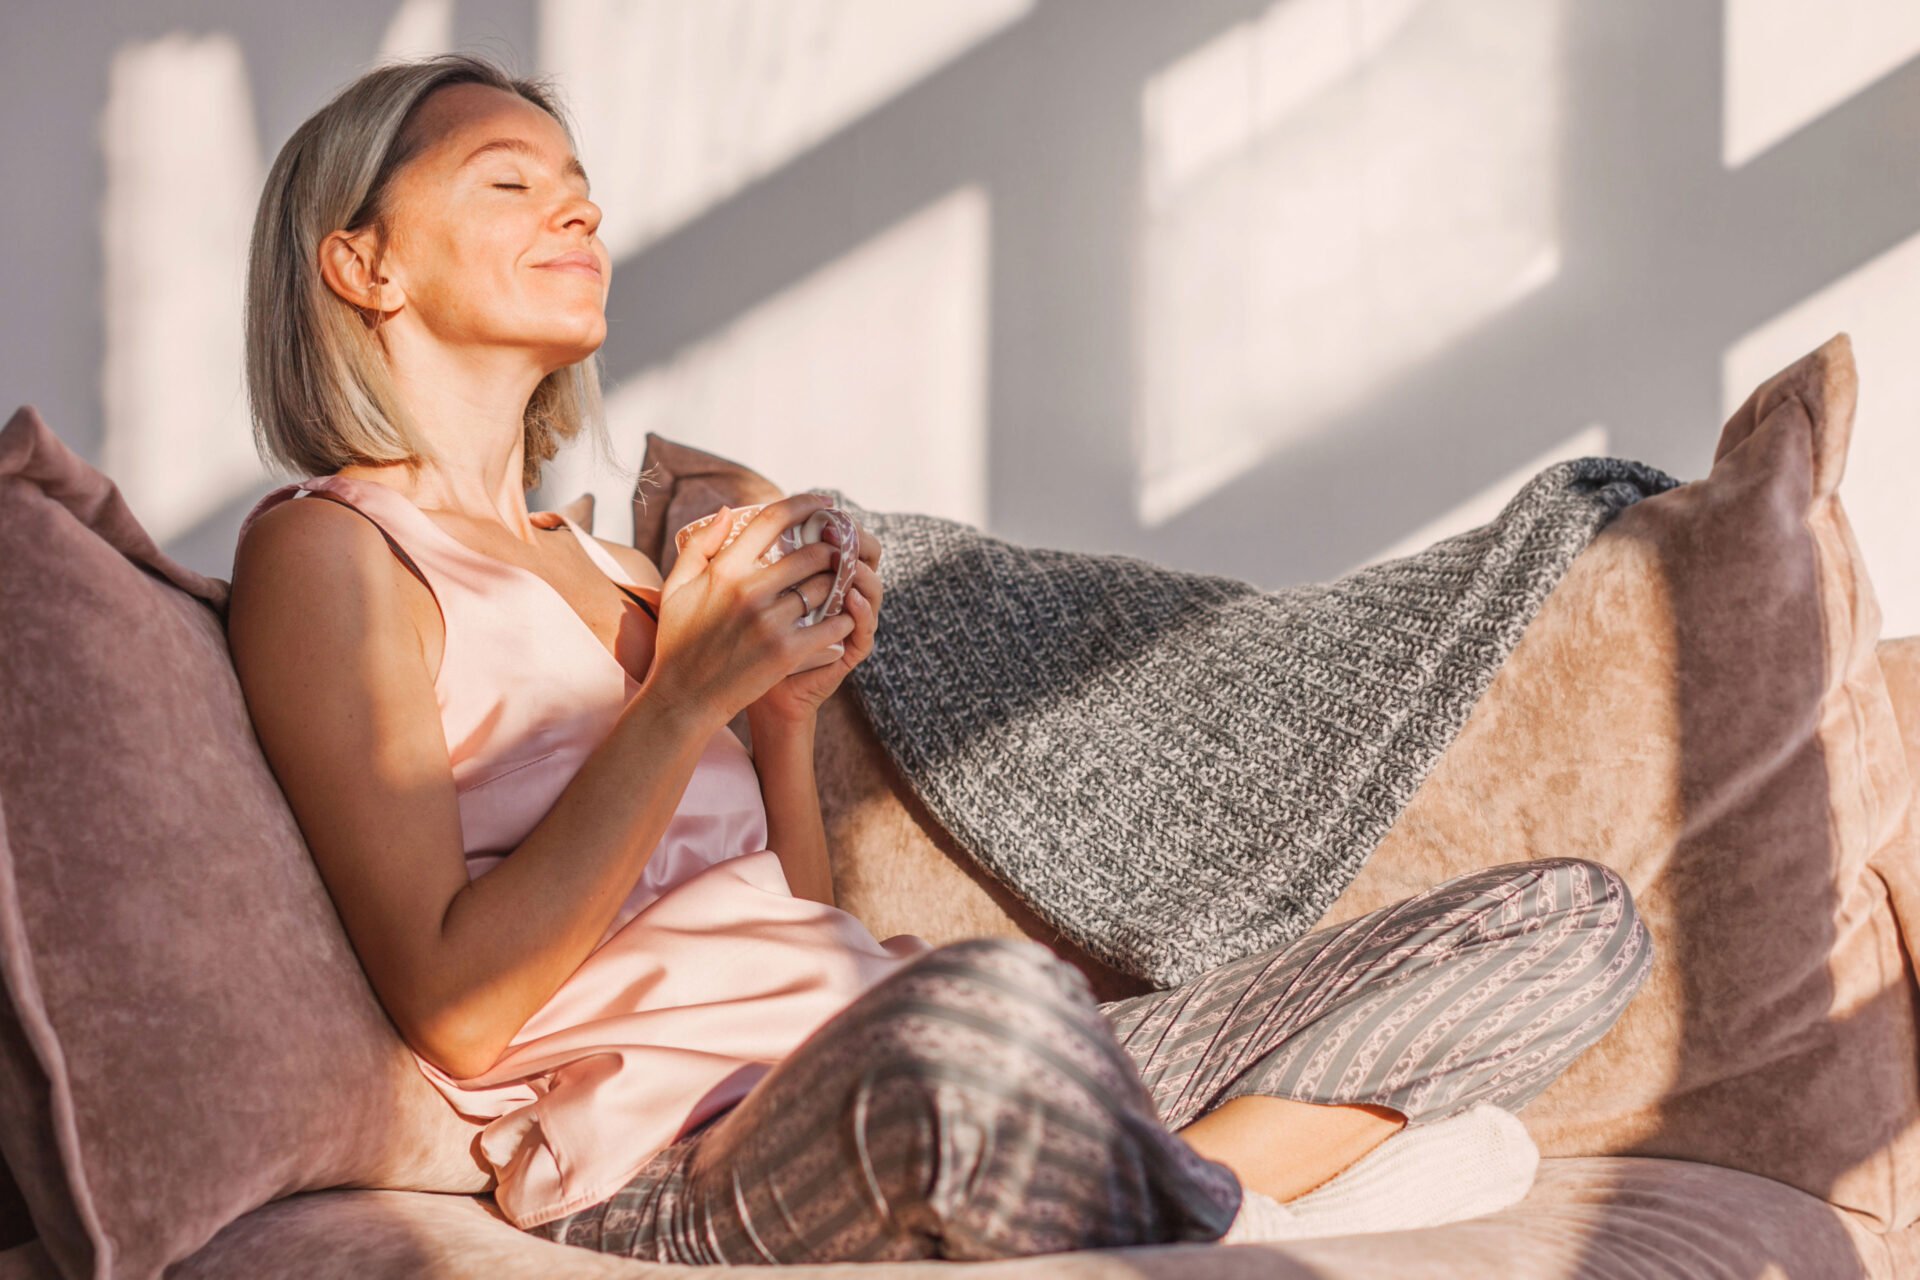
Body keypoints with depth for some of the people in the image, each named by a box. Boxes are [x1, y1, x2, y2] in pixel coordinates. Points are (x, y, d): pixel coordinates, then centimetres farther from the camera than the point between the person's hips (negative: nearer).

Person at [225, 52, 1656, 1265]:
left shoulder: (616, 570, 25)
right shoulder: (323, 547, 3)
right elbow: (460, 1013, -9)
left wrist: (789, 711, 6)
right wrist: (685, 695, -9)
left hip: (889, 1076, 8)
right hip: (677, 1173, -7)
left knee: (1574, 920, 0)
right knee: (987, 1005, -45)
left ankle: (1189, 1181, -20)